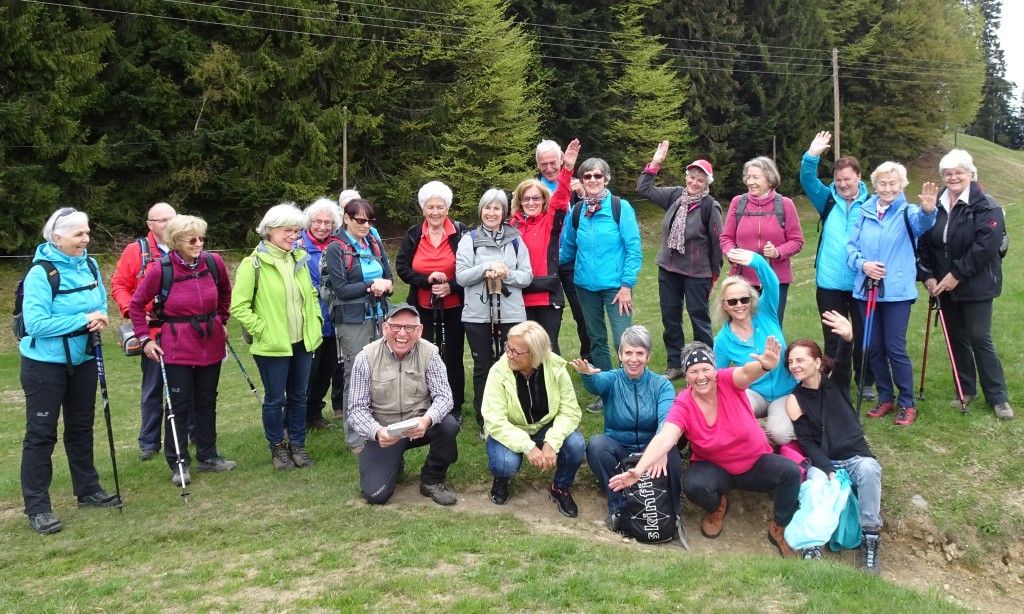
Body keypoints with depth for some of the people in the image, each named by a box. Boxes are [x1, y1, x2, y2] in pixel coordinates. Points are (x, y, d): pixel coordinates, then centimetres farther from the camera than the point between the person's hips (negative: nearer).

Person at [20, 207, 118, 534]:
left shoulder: (89, 265, 0)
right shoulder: (41, 273, -20)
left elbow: (101, 303, 10)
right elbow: (35, 323, -25)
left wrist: (100, 319, -13)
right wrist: (83, 319, -26)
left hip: (82, 359, 7)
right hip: (45, 364, -7)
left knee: (81, 426, 17)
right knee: (41, 433, 0)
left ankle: (88, 490, 31)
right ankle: (37, 507, 7)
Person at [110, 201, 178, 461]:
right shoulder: (136, 250, -1)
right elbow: (119, 285, 1)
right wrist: (132, 310, -13)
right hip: (153, 331, -2)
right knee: (152, 390, 8)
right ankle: (149, 442, 19)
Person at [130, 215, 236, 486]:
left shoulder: (214, 262, -4)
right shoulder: (160, 269, -13)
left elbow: (225, 293, 16)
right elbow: (137, 304, -2)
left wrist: (222, 322, 16)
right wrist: (145, 338, -4)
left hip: (211, 343, 4)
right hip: (177, 347, -4)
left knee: (207, 400, 14)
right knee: (179, 403, 3)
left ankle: (208, 457, 27)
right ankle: (179, 463, 15)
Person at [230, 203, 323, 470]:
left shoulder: (300, 258, 6)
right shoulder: (254, 263, -11)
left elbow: (312, 294, 19)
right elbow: (238, 306, -12)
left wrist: (315, 322, 9)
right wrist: (261, 330, -14)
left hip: (303, 342, 5)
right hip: (272, 346, -5)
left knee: (299, 396, 14)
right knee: (275, 399, 7)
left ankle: (297, 445, 28)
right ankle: (278, 448, 24)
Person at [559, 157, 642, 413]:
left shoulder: (621, 207, -8)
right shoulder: (576, 211, 4)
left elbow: (634, 249, -10)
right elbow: (567, 249, 14)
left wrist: (627, 285, -14)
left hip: (615, 285, -4)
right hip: (586, 285, 5)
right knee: (597, 340, 13)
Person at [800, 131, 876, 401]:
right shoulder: (827, 200, 3)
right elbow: (807, 181, -8)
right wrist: (813, 155, -24)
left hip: (861, 283, -2)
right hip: (829, 282, 2)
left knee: (864, 336, 11)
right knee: (834, 338, 11)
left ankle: (866, 383, 26)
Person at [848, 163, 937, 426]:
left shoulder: (907, 212, -3)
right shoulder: (865, 212, 7)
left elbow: (921, 222, -26)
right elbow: (851, 246, 8)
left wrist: (928, 210, -50)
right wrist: (862, 264, -13)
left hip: (896, 292, -4)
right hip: (866, 290, 4)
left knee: (895, 348, -4)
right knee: (874, 348, 10)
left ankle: (907, 404, 11)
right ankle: (885, 399, 24)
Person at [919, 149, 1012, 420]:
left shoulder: (986, 206, -11)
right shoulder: (936, 206, 4)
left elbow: (986, 246, -20)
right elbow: (924, 243, 6)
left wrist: (957, 275, -19)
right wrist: (929, 275, -5)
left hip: (976, 286, -5)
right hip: (945, 286, 5)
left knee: (980, 339, -2)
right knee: (956, 338, 12)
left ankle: (998, 397, 10)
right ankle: (967, 390, 26)